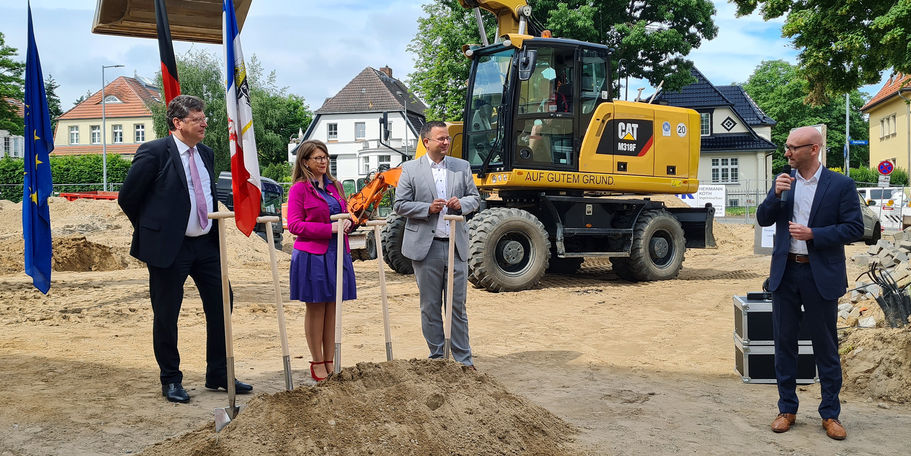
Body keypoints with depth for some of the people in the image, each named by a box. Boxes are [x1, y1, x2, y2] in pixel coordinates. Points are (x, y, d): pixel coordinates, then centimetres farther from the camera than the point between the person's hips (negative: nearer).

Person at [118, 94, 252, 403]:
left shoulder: (206, 154, 11)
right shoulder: (154, 152, -10)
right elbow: (127, 198, -5)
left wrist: (216, 232, 12)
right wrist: (151, 230, 4)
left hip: (206, 244, 7)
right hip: (169, 247, -6)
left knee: (221, 305, 8)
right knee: (166, 316, 4)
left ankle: (218, 375, 22)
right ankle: (170, 380, 20)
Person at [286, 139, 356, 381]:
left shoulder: (335, 186, 14)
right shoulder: (299, 188, -5)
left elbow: (345, 213, 24)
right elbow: (294, 225, -11)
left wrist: (347, 221, -1)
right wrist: (329, 228, -17)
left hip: (337, 254, 6)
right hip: (312, 255, -6)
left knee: (331, 309, 9)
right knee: (315, 308, 2)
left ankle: (329, 361, 18)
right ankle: (317, 363, 13)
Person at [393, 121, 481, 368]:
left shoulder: (462, 167, 9)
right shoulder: (410, 169, 1)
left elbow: (475, 198, 13)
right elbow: (400, 205, -1)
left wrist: (462, 203, -9)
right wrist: (428, 208, -14)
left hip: (456, 245, 2)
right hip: (426, 247, -2)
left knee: (458, 306, 7)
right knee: (430, 307, 6)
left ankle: (463, 360, 16)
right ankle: (436, 358, 18)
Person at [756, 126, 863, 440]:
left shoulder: (841, 185, -5)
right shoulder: (784, 182, 7)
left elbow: (854, 228, -8)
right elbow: (763, 220, 3)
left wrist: (812, 234, -17)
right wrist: (775, 195, -13)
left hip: (821, 275, -3)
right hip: (785, 273, 4)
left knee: (826, 347, 6)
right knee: (784, 343, 9)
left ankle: (830, 414, 19)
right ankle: (787, 409, 22)